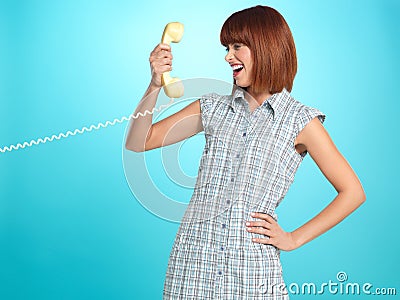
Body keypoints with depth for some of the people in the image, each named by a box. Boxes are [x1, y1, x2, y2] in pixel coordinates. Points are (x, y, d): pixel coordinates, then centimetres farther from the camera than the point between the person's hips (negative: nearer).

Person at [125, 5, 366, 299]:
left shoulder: (300, 120, -2)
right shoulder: (213, 108, 9)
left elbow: (353, 192, -1)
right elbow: (137, 143, 6)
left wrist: (293, 239, -3)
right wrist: (155, 85, -7)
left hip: (252, 273, -3)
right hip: (192, 264, 3)